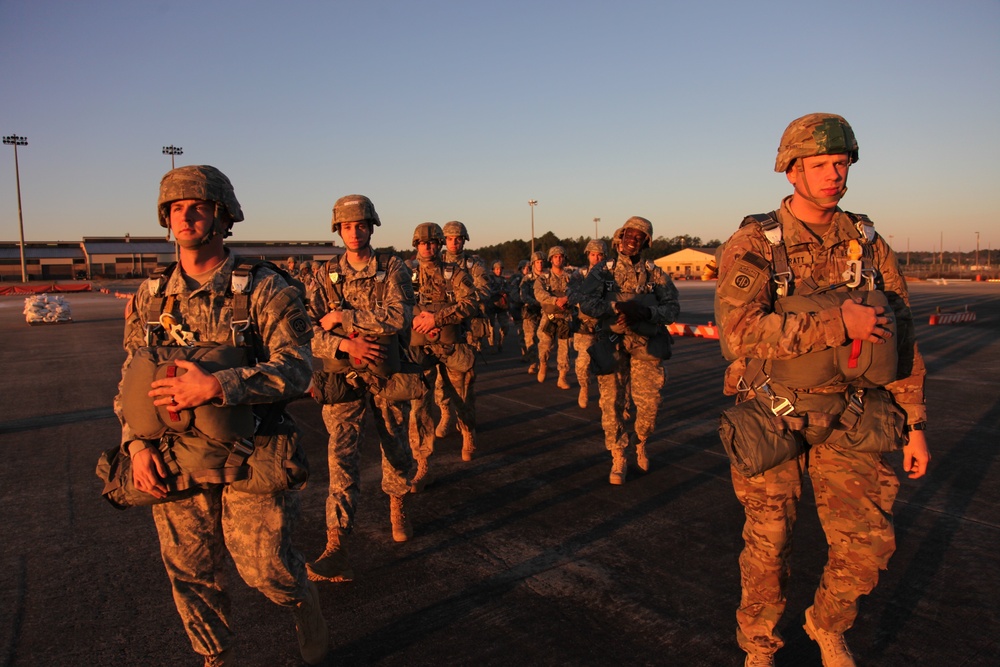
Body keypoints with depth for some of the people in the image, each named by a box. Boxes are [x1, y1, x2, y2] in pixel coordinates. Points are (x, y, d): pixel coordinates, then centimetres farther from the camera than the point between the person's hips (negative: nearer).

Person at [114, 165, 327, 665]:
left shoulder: (264, 288, -9)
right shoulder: (151, 295, 6)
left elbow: (297, 367, -18)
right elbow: (130, 378, 13)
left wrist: (215, 385, -28)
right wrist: (137, 443, -1)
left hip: (250, 459, -4)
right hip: (173, 461, 5)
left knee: (265, 567, 5)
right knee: (191, 577, 15)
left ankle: (307, 608, 38)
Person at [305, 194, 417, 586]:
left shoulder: (393, 269, -3)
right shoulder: (328, 275, 2)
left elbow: (399, 316, -20)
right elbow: (310, 330, -3)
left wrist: (344, 316, -19)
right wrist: (345, 344, -21)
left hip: (387, 375, 0)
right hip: (344, 378, 0)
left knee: (396, 448, 15)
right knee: (342, 455, -9)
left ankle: (399, 506, 44)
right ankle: (336, 549, -9)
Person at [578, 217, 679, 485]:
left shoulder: (654, 273, 9)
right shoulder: (603, 271, 6)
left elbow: (673, 307, 1)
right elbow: (586, 303, -7)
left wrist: (646, 312, -17)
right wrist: (618, 307, -21)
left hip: (646, 344, 1)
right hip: (613, 344, -1)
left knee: (649, 402, -1)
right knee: (611, 402, -5)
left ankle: (640, 444, 29)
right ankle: (618, 459, 10)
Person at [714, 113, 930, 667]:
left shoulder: (868, 244, 3)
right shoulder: (753, 245, -10)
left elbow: (902, 337, 8)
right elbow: (738, 331, -25)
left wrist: (914, 424, 7)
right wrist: (837, 321, -28)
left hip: (848, 422, 3)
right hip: (774, 418, -3)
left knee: (868, 543, 4)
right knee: (768, 544, 9)